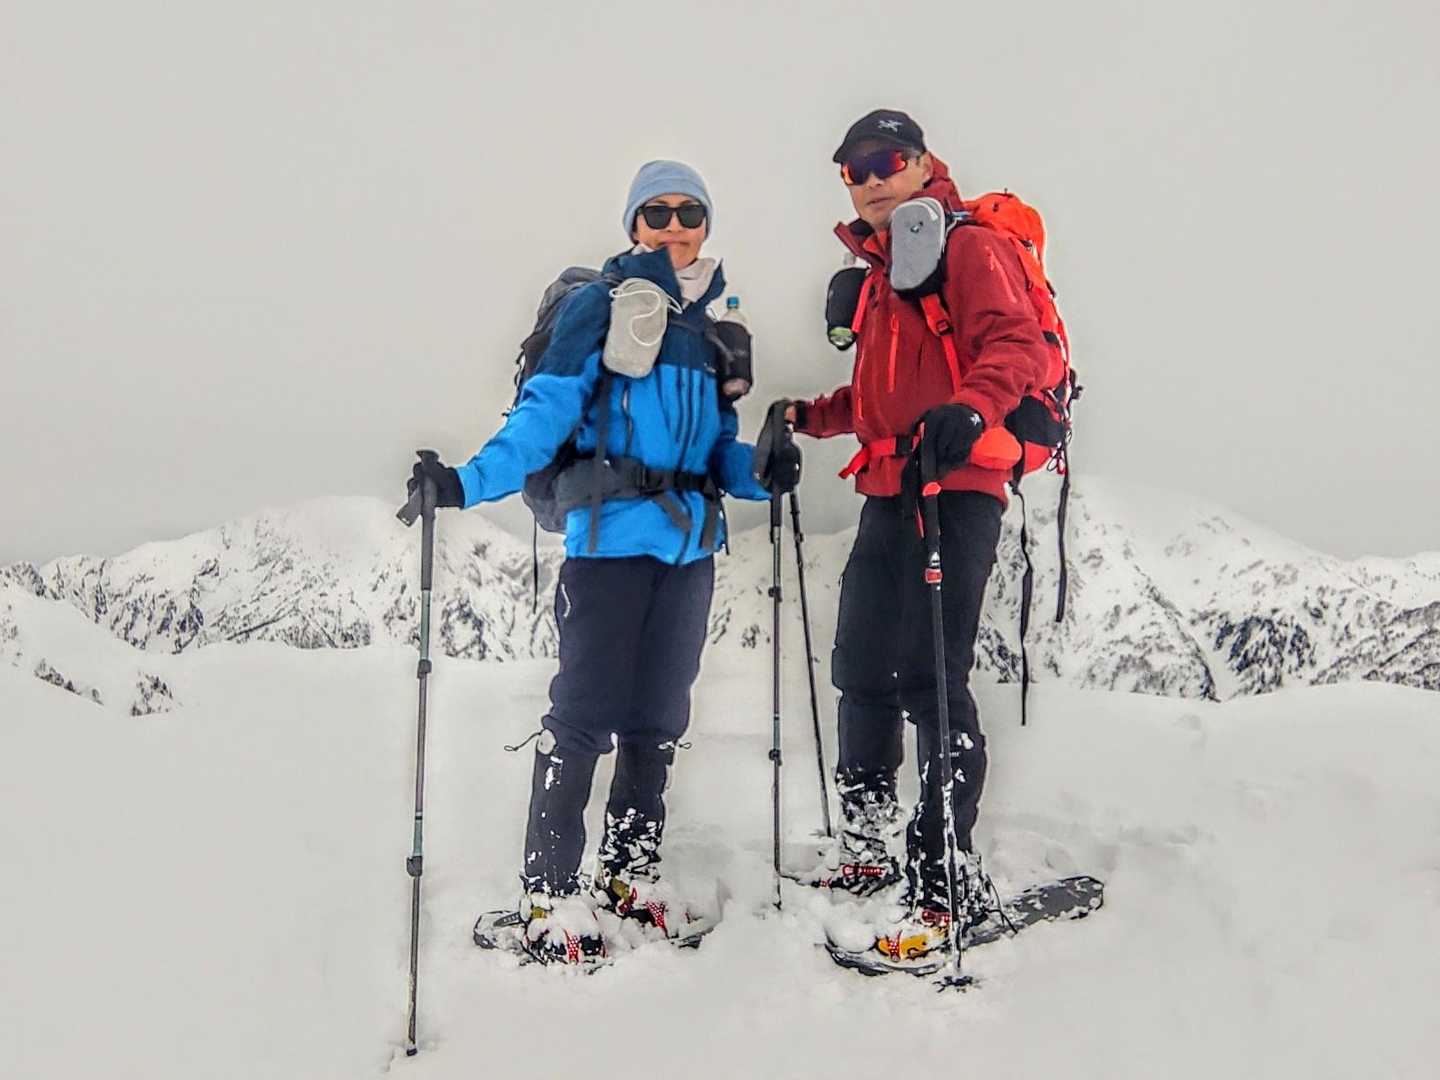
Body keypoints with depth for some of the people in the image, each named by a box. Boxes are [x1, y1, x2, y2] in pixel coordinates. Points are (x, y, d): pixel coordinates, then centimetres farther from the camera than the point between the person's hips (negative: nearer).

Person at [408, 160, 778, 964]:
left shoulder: (716, 325, 18)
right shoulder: (600, 305, 1)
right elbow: (545, 414, -8)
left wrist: (762, 472, 0)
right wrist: (469, 481, -21)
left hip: (690, 540, 6)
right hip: (610, 534, -6)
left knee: (660, 715, 11)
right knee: (583, 713, -8)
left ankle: (633, 869, 26)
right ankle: (551, 891, 1)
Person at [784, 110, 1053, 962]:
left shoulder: (969, 249, -2)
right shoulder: (876, 274, 24)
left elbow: (1017, 346, -17)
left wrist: (969, 409, -35)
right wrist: (812, 417, 18)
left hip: (956, 488, -9)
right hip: (887, 496, 9)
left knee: (931, 682, -13)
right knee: (862, 674, 13)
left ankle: (949, 883, -8)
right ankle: (873, 851, 27)